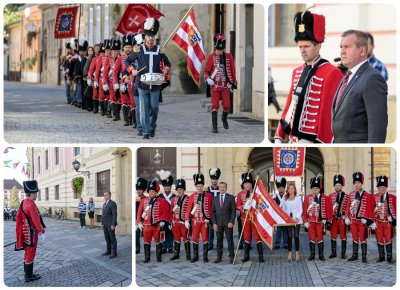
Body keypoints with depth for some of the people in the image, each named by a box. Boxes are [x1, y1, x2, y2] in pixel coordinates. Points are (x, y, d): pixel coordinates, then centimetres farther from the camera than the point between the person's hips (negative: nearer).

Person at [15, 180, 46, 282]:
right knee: (30, 254, -1)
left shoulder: (23, 203, 8)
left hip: (25, 233, 9)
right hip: (31, 234, -9)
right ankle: (29, 276, 5)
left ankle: (27, 274, 23)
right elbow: (36, 220, -22)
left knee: (27, 253, 16)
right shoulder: (31, 205, -22)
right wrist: (42, 232, -15)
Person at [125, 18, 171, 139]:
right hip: (142, 84, -1)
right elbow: (128, 60, 10)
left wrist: (165, 70, -2)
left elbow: (167, 63, 18)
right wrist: (132, 70, -7)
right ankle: (146, 131, 3)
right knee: (144, 108, -1)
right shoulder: (139, 49, 2)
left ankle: (152, 126, 27)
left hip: (155, 84, 1)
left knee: (154, 107, 6)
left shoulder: (159, 50, 6)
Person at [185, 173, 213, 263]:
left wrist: (209, 218, 1)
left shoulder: (209, 196, 0)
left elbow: (211, 208, 4)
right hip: (195, 221, 1)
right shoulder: (192, 196, 1)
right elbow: (189, 209, 0)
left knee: (205, 238, 2)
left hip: (205, 221, -1)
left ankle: (205, 256, 9)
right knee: (195, 239, 6)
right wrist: (187, 220, -5)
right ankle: (195, 256, 13)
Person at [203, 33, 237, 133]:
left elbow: (232, 71, 10)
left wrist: (233, 83, 11)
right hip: (215, 85, -2)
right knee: (215, 105, -7)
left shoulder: (229, 57, 3)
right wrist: (207, 79, -19)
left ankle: (224, 119, 31)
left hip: (225, 85, 2)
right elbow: (206, 71, 0)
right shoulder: (211, 57, -2)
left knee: (227, 105, -1)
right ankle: (214, 127, -1)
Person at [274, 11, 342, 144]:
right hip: (294, 141, 8)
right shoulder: (297, 72, 14)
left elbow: (329, 113, -14)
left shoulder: (332, 73, -10)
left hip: (313, 141, -8)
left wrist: (321, 143, -17)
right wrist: (279, 136, 13)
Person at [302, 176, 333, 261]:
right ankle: (312, 255, 10)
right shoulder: (307, 198, 3)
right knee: (312, 238, 4)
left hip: (320, 222, -1)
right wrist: (305, 221, -2)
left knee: (320, 238, 3)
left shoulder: (325, 198, 1)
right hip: (310, 222, 1)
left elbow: (328, 210, 1)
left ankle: (321, 255, 8)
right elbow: (304, 210, 3)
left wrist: (326, 221, -5)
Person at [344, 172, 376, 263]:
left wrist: (366, 219, -11)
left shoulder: (367, 195, -4)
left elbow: (369, 208, -5)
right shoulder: (351, 195, 8)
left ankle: (364, 257, 3)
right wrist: (347, 217, 4)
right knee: (355, 238, 10)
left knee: (362, 238, -1)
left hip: (362, 220, -4)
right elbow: (348, 207, 11)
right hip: (353, 220, 4)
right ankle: (355, 255, 17)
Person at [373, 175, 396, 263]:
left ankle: (389, 257, 4)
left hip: (388, 222, -1)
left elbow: (395, 209, 3)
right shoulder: (374, 197, 2)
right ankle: (381, 257, 15)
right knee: (379, 240, 6)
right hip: (378, 222, 1)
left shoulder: (392, 197, 1)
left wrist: (394, 220, -2)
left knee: (388, 239, -1)